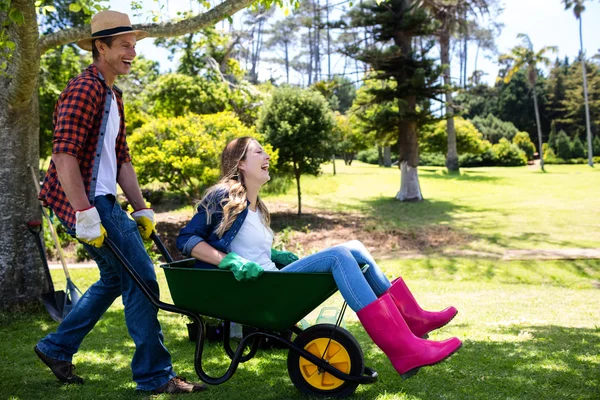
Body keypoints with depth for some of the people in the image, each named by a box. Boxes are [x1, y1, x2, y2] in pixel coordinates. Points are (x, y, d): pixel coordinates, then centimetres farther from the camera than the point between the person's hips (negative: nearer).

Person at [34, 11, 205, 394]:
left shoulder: (113, 96, 19)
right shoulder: (85, 90, -13)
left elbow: (121, 159, 20)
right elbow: (65, 156, -21)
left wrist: (142, 210, 16)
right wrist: (85, 215, -25)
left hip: (102, 201, 10)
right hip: (87, 202, -10)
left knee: (116, 277, 19)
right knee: (141, 279, -8)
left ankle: (57, 348, 31)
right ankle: (155, 375, 3)